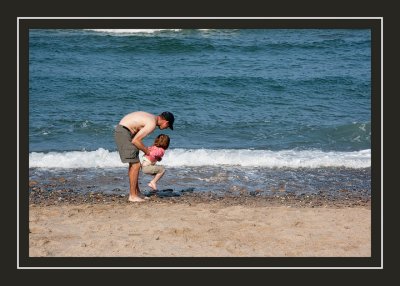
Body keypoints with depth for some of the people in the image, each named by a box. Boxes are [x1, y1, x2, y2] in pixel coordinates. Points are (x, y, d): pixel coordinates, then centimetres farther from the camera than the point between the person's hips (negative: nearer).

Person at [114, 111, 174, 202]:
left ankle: (136, 192, 25)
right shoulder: (152, 124, -16)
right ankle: (132, 196, -2)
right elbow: (135, 140, -19)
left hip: (121, 130, 11)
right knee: (135, 165, -7)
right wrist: (146, 150, -4)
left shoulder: (151, 117, 14)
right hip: (124, 132, -11)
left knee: (133, 163, 17)